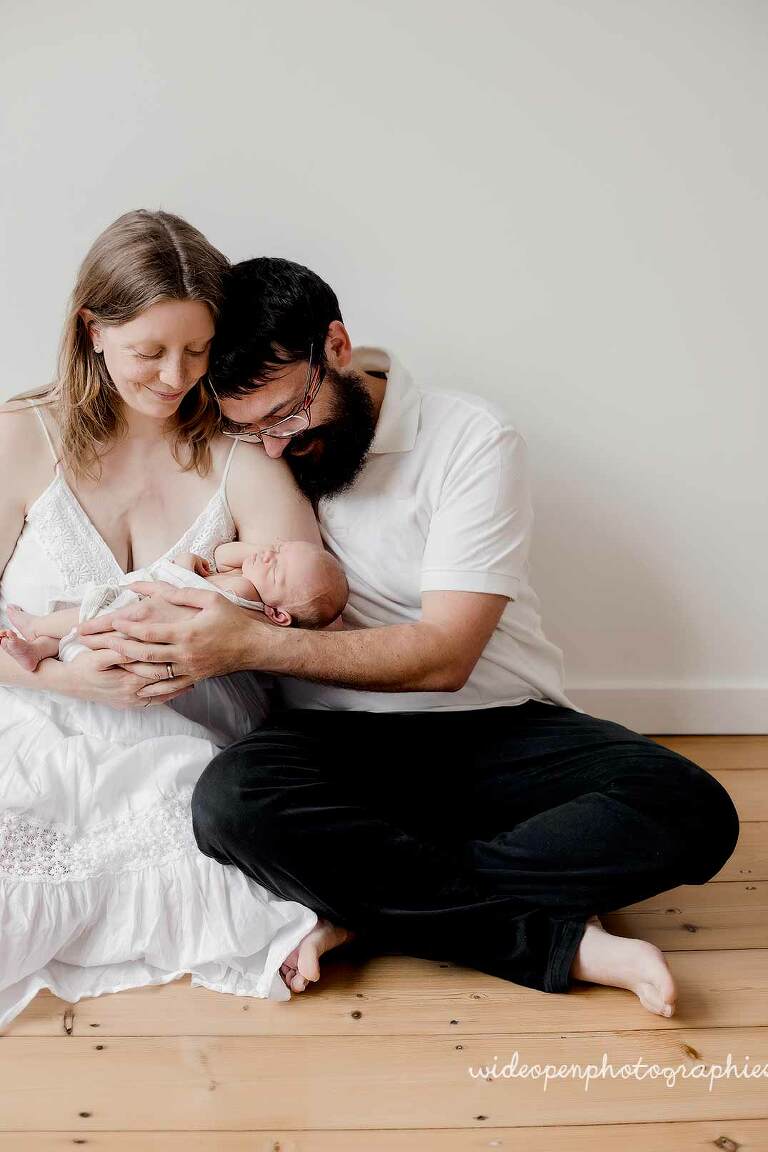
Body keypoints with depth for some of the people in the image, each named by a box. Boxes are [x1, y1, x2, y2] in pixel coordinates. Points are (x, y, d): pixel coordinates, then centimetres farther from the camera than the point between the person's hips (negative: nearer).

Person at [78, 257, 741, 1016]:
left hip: (495, 730, -1)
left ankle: (355, 899, -24)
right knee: (232, 800, -33)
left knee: (690, 812, -26)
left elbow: (444, 654, -15)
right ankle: (563, 939, -25)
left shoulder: (474, 440, -6)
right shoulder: (249, 458, 7)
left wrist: (250, 643, -24)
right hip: (338, 741, 2)